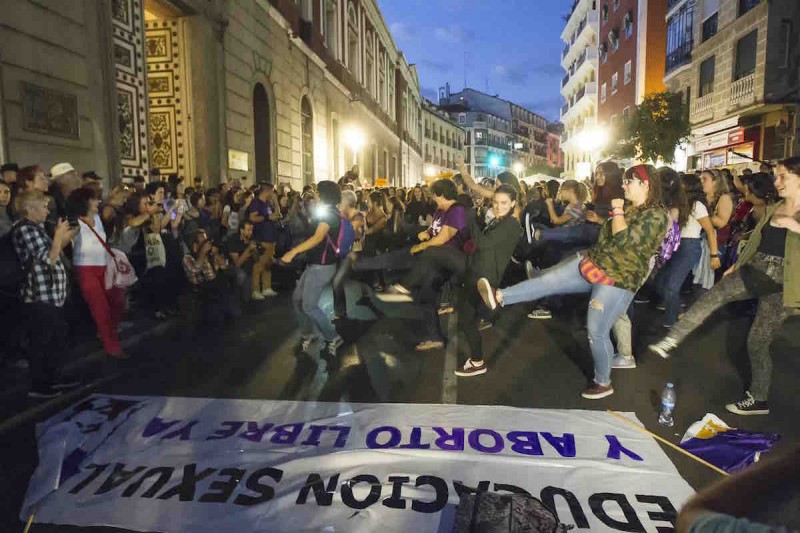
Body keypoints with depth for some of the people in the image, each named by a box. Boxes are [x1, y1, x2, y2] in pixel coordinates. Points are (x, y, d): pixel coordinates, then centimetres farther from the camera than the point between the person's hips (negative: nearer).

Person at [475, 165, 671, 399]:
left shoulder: (657, 215, -16)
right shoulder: (631, 208, 13)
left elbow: (624, 240, -28)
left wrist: (617, 212, -18)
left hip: (617, 280, -8)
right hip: (593, 263, 8)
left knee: (597, 332, -1)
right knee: (547, 280, -4)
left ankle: (603, 383, 17)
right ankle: (499, 297, -4)